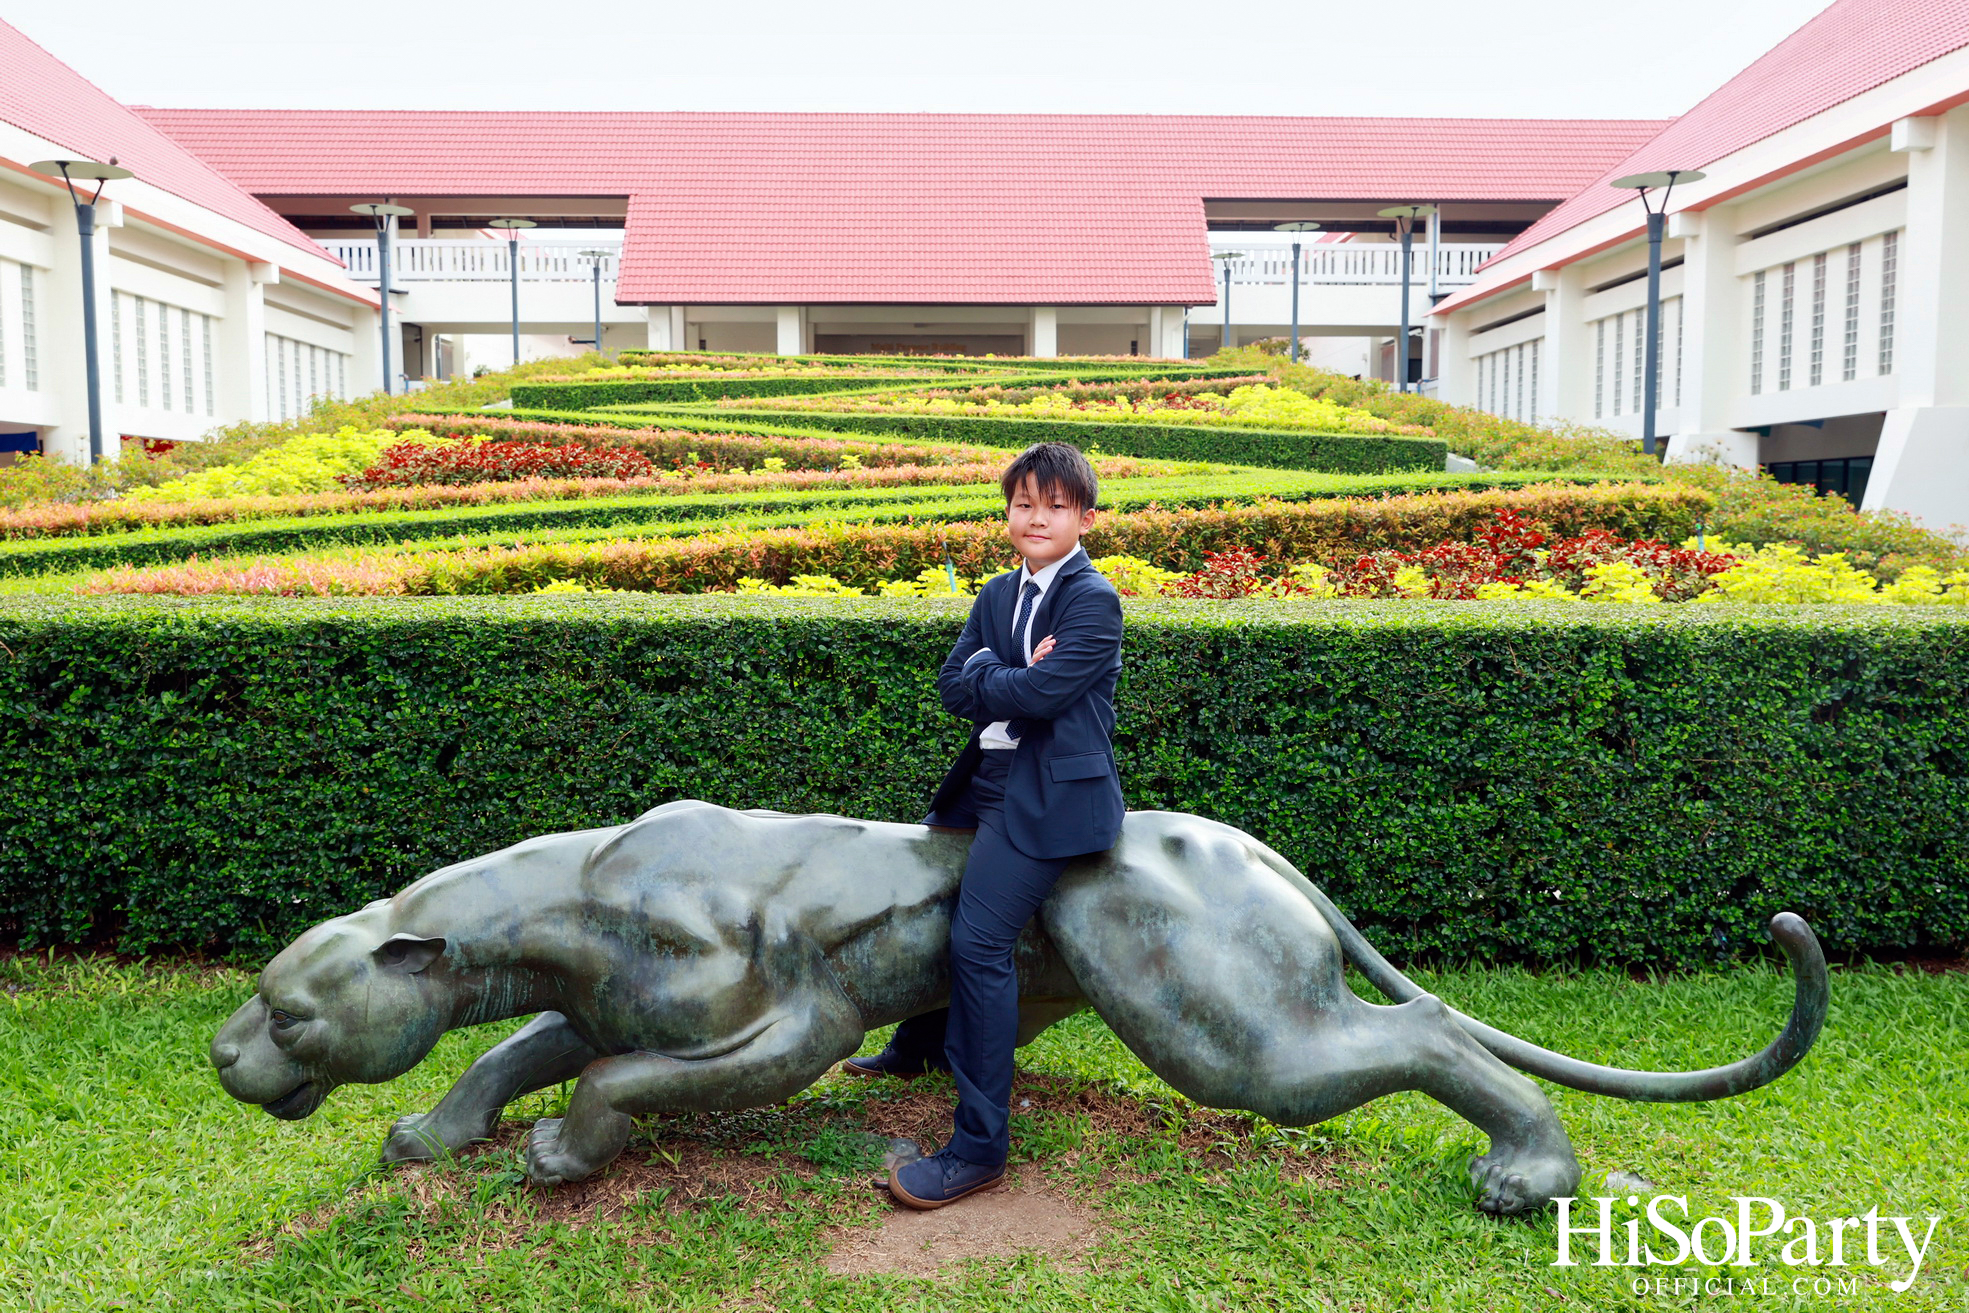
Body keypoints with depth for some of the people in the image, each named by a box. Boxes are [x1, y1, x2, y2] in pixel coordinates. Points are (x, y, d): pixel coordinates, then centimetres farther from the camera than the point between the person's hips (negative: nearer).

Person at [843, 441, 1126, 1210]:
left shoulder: (1093, 600, -12)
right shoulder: (997, 596, 11)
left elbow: (1042, 693, -24)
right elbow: (952, 684, 0)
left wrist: (987, 681, -7)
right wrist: (1012, 677, -17)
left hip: (1050, 795, -9)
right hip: (987, 780, 9)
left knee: (980, 942, -17)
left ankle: (980, 1147, -8)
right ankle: (921, 1047, 50)